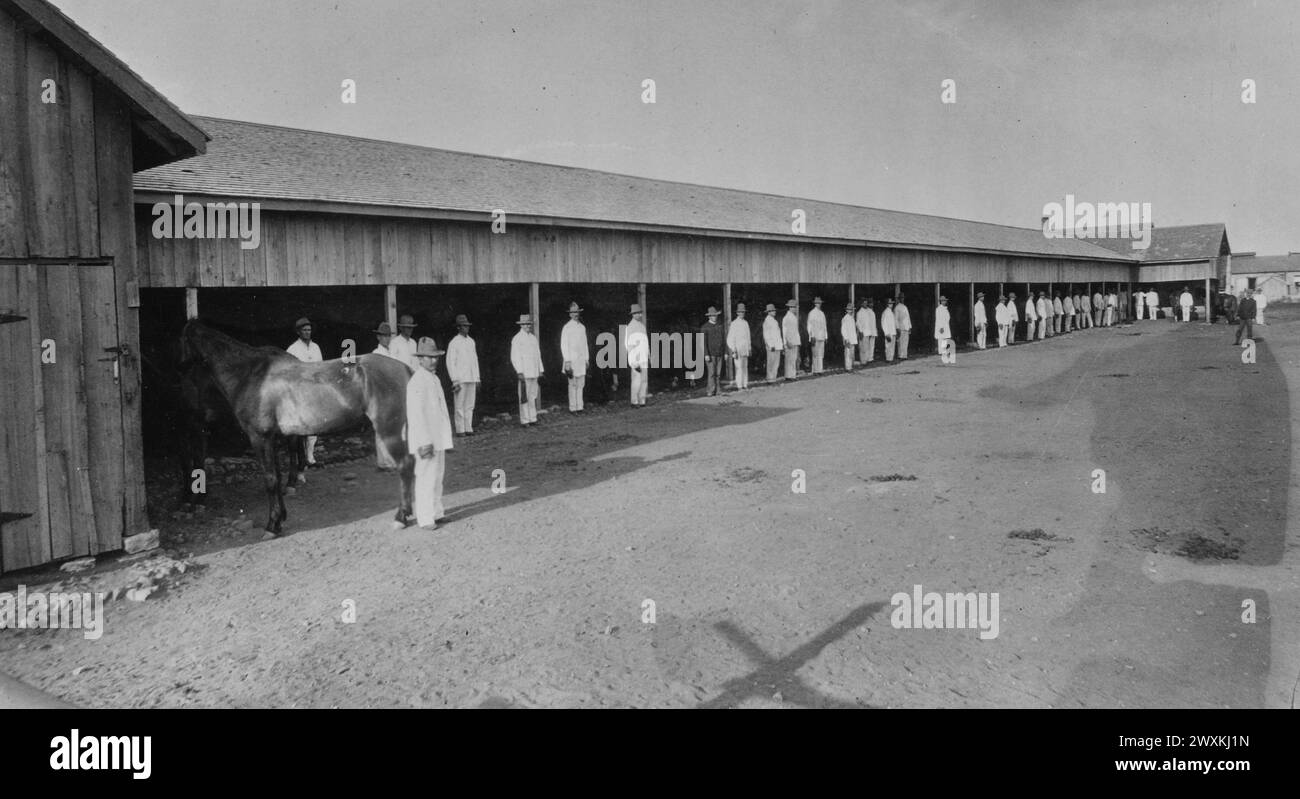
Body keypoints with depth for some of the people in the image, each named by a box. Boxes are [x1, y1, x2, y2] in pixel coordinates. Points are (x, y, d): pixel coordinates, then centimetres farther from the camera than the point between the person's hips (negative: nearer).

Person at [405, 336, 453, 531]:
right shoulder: (417, 382, -17)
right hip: (426, 439, -10)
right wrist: (424, 442, -24)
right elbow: (416, 414, -21)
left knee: (438, 474, 19)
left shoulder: (434, 379, 14)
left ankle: (436, 510, 32)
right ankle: (425, 518, 4)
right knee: (426, 478, -3)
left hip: (438, 437, 10)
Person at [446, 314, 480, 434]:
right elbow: (450, 362, -7)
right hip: (460, 379, -6)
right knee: (460, 405, -3)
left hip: (471, 379, 6)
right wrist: (455, 380, -12)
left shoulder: (471, 342, 14)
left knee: (470, 405, 6)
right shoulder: (454, 343, -5)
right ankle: (460, 430, 0)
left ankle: (468, 428, 10)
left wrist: (477, 379, 15)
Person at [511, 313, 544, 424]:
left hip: (534, 373, 6)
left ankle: (532, 419, 13)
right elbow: (514, 357, -9)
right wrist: (519, 372, -15)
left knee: (533, 396, 7)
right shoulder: (517, 339, -5)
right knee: (524, 397, -5)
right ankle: (525, 420, -2)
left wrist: (541, 370, 15)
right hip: (524, 373, -6)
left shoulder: (533, 338, 15)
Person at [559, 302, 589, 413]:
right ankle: (572, 408, 0)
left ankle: (579, 407, 11)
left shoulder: (582, 327, 14)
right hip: (572, 359, -6)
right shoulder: (567, 327, -5)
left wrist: (587, 358, 14)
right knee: (573, 384, -4)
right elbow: (563, 345, -7)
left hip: (581, 359, 6)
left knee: (581, 384, 6)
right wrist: (567, 361, -13)